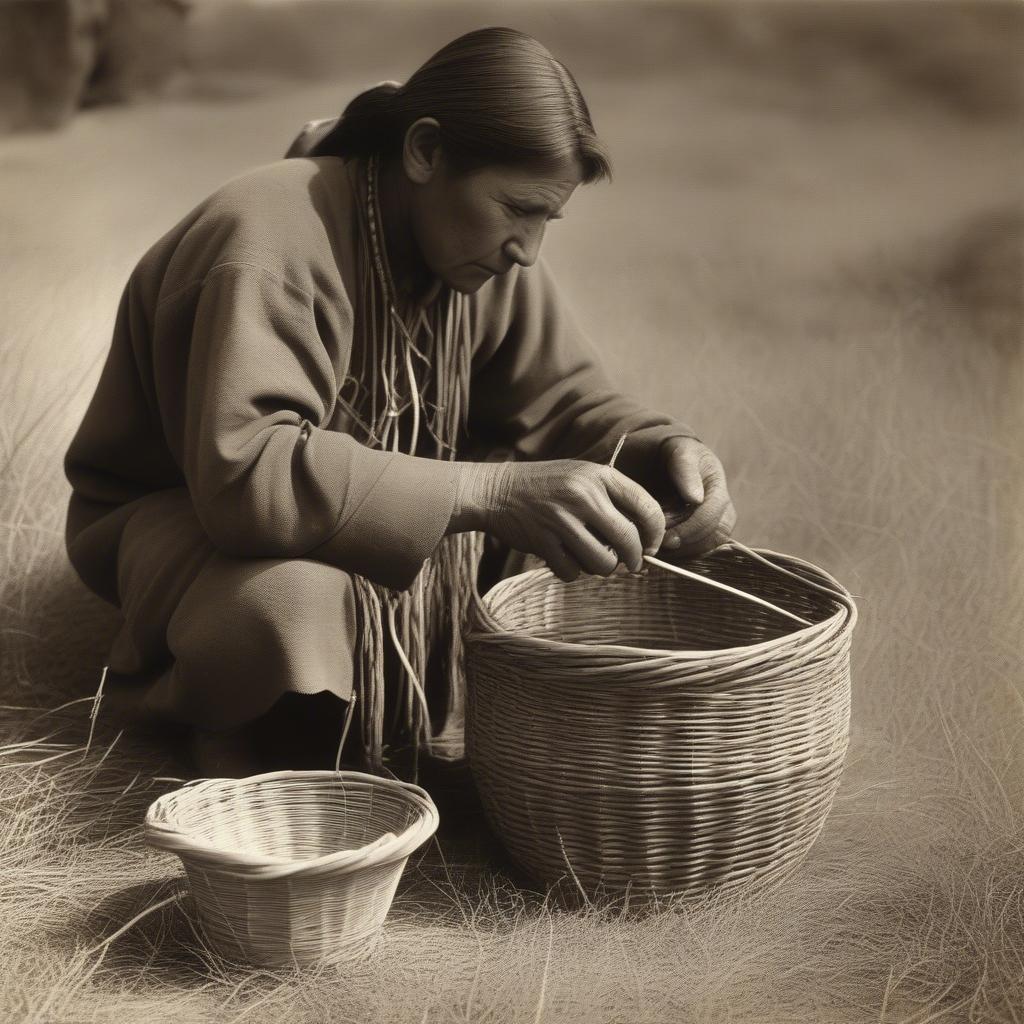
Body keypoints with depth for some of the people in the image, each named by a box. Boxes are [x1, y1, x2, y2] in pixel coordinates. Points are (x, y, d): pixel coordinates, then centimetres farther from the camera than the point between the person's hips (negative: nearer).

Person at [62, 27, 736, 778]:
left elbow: (560, 401, -2)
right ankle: (232, 718, -6)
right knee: (288, 603, -41)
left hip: (381, 506, 7)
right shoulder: (270, 249, -32)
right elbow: (244, 472, -44)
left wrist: (661, 454, -25)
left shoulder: (485, 244, -8)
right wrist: (491, 491, -51)